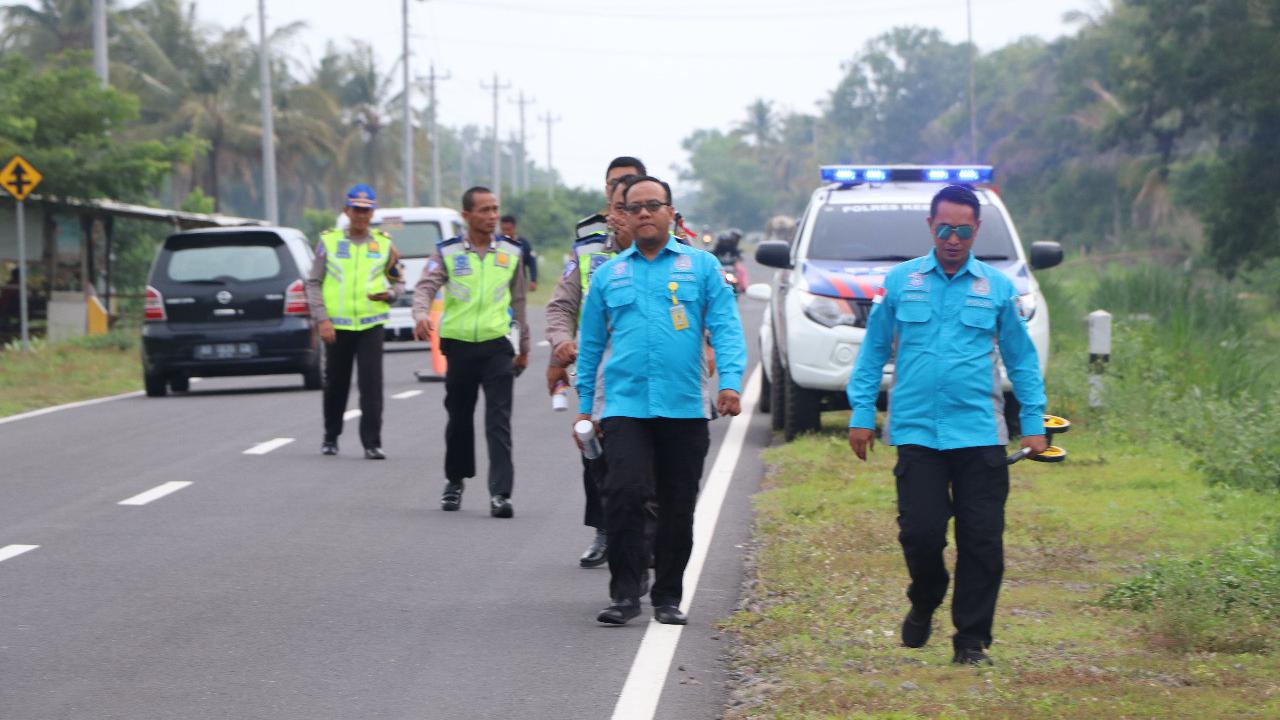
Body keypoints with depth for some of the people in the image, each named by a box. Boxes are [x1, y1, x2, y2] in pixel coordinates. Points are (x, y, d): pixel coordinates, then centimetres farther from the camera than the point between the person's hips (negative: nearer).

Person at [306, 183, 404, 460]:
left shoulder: (384, 244, 7)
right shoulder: (328, 241, 4)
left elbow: (398, 282, 15)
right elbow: (313, 283, 4)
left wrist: (389, 294, -8)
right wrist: (321, 319, -6)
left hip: (371, 325, 0)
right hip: (336, 325, 0)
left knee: (371, 384, -11)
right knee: (335, 385, 9)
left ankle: (372, 442, -10)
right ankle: (331, 437, 28)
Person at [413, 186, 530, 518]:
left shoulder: (510, 253, 8)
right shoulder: (447, 252, 1)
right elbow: (426, 286, -10)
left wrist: (524, 347, 20)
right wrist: (422, 314, -32)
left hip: (497, 345, 0)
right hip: (459, 345, 0)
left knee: (499, 422, -10)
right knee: (459, 418, 11)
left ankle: (500, 493, -14)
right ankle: (455, 481, 31)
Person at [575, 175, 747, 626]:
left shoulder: (702, 267, 7)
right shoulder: (608, 275, 12)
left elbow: (726, 327, 1)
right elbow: (591, 344, 17)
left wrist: (731, 381, -14)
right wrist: (584, 404, 14)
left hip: (684, 408, 0)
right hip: (625, 406, 0)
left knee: (678, 509, 6)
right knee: (625, 495, -17)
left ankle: (668, 597, 17)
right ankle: (625, 593, -10)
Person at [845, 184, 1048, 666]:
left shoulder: (998, 288, 7)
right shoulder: (900, 282, 7)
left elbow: (1022, 360, 12)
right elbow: (873, 351, 11)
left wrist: (1034, 423, 6)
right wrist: (862, 413, 6)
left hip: (980, 434, 0)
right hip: (916, 431, 0)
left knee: (981, 540, -2)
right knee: (920, 532, -3)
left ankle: (972, 639, 9)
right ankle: (924, 603, 28)